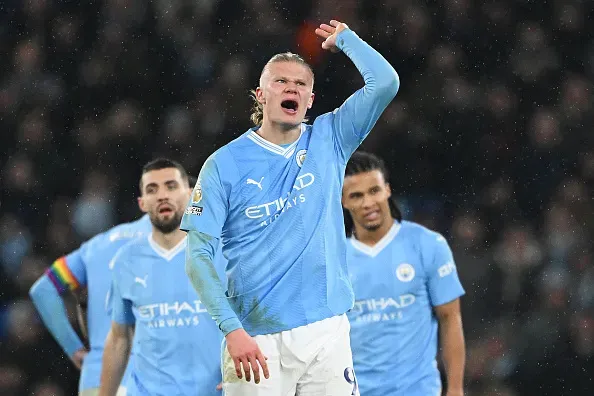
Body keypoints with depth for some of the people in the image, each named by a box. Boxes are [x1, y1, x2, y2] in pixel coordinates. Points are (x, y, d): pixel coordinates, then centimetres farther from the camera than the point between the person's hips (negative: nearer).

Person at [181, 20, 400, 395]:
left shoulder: (328, 142, 9)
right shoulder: (225, 163, 2)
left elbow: (385, 82, -2)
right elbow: (198, 255, -3)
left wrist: (344, 38, 12)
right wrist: (232, 329, -14)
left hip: (327, 332, 2)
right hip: (257, 341, -2)